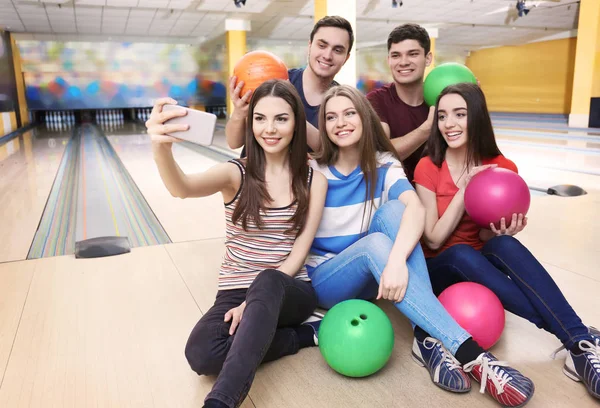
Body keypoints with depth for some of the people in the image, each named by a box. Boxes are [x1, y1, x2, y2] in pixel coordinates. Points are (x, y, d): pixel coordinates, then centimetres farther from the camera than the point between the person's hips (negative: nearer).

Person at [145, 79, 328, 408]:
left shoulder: (314, 181, -2)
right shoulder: (236, 174, -6)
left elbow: (298, 254, -6)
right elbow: (183, 188, -29)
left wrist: (255, 302, -17)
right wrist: (161, 148, -52)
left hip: (289, 292, -1)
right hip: (236, 292, 1)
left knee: (267, 282, -38)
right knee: (201, 354, -29)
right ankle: (303, 335, -9)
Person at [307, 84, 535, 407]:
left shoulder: (384, 165, -5)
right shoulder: (313, 172, -6)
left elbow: (415, 208, -27)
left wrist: (396, 260, -43)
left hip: (374, 276, 2)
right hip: (326, 279, -1)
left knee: (392, 209, -28)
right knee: (375, 242, -35)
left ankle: (430, 340, -32)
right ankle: (471, 354, -42)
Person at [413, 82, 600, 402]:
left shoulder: (503, 169, -6)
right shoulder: (428, 168, -12)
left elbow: (486, 239, 0)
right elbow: (434, 239, -15)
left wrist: (500, 231, -24)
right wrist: (463, 189, -23)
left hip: (485, 264, 2)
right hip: (442, 269, -1)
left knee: (505, 246, -34)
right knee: (461, 254, -37)